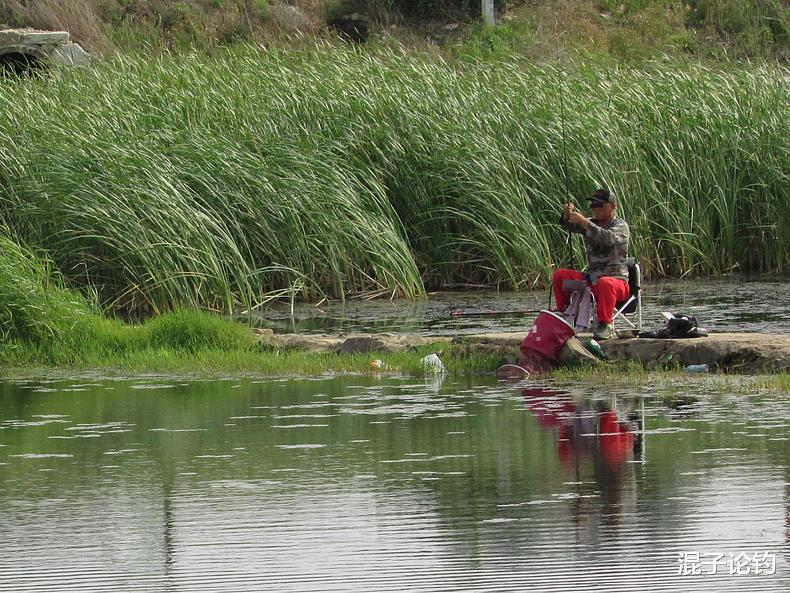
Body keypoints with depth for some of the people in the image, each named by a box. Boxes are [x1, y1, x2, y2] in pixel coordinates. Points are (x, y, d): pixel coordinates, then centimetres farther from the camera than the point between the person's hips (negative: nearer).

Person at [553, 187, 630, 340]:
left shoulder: (621, 226, -4)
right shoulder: (591, 224, 16)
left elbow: (608, 238, -25)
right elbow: (568, 225, 4)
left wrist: (583, 222, -29)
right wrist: (567, 215, -20)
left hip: (617, 280, -6)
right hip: (592, 279, 6)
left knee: (605, 283, -40)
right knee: (559, 275, -5)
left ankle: (605, 325, -32)